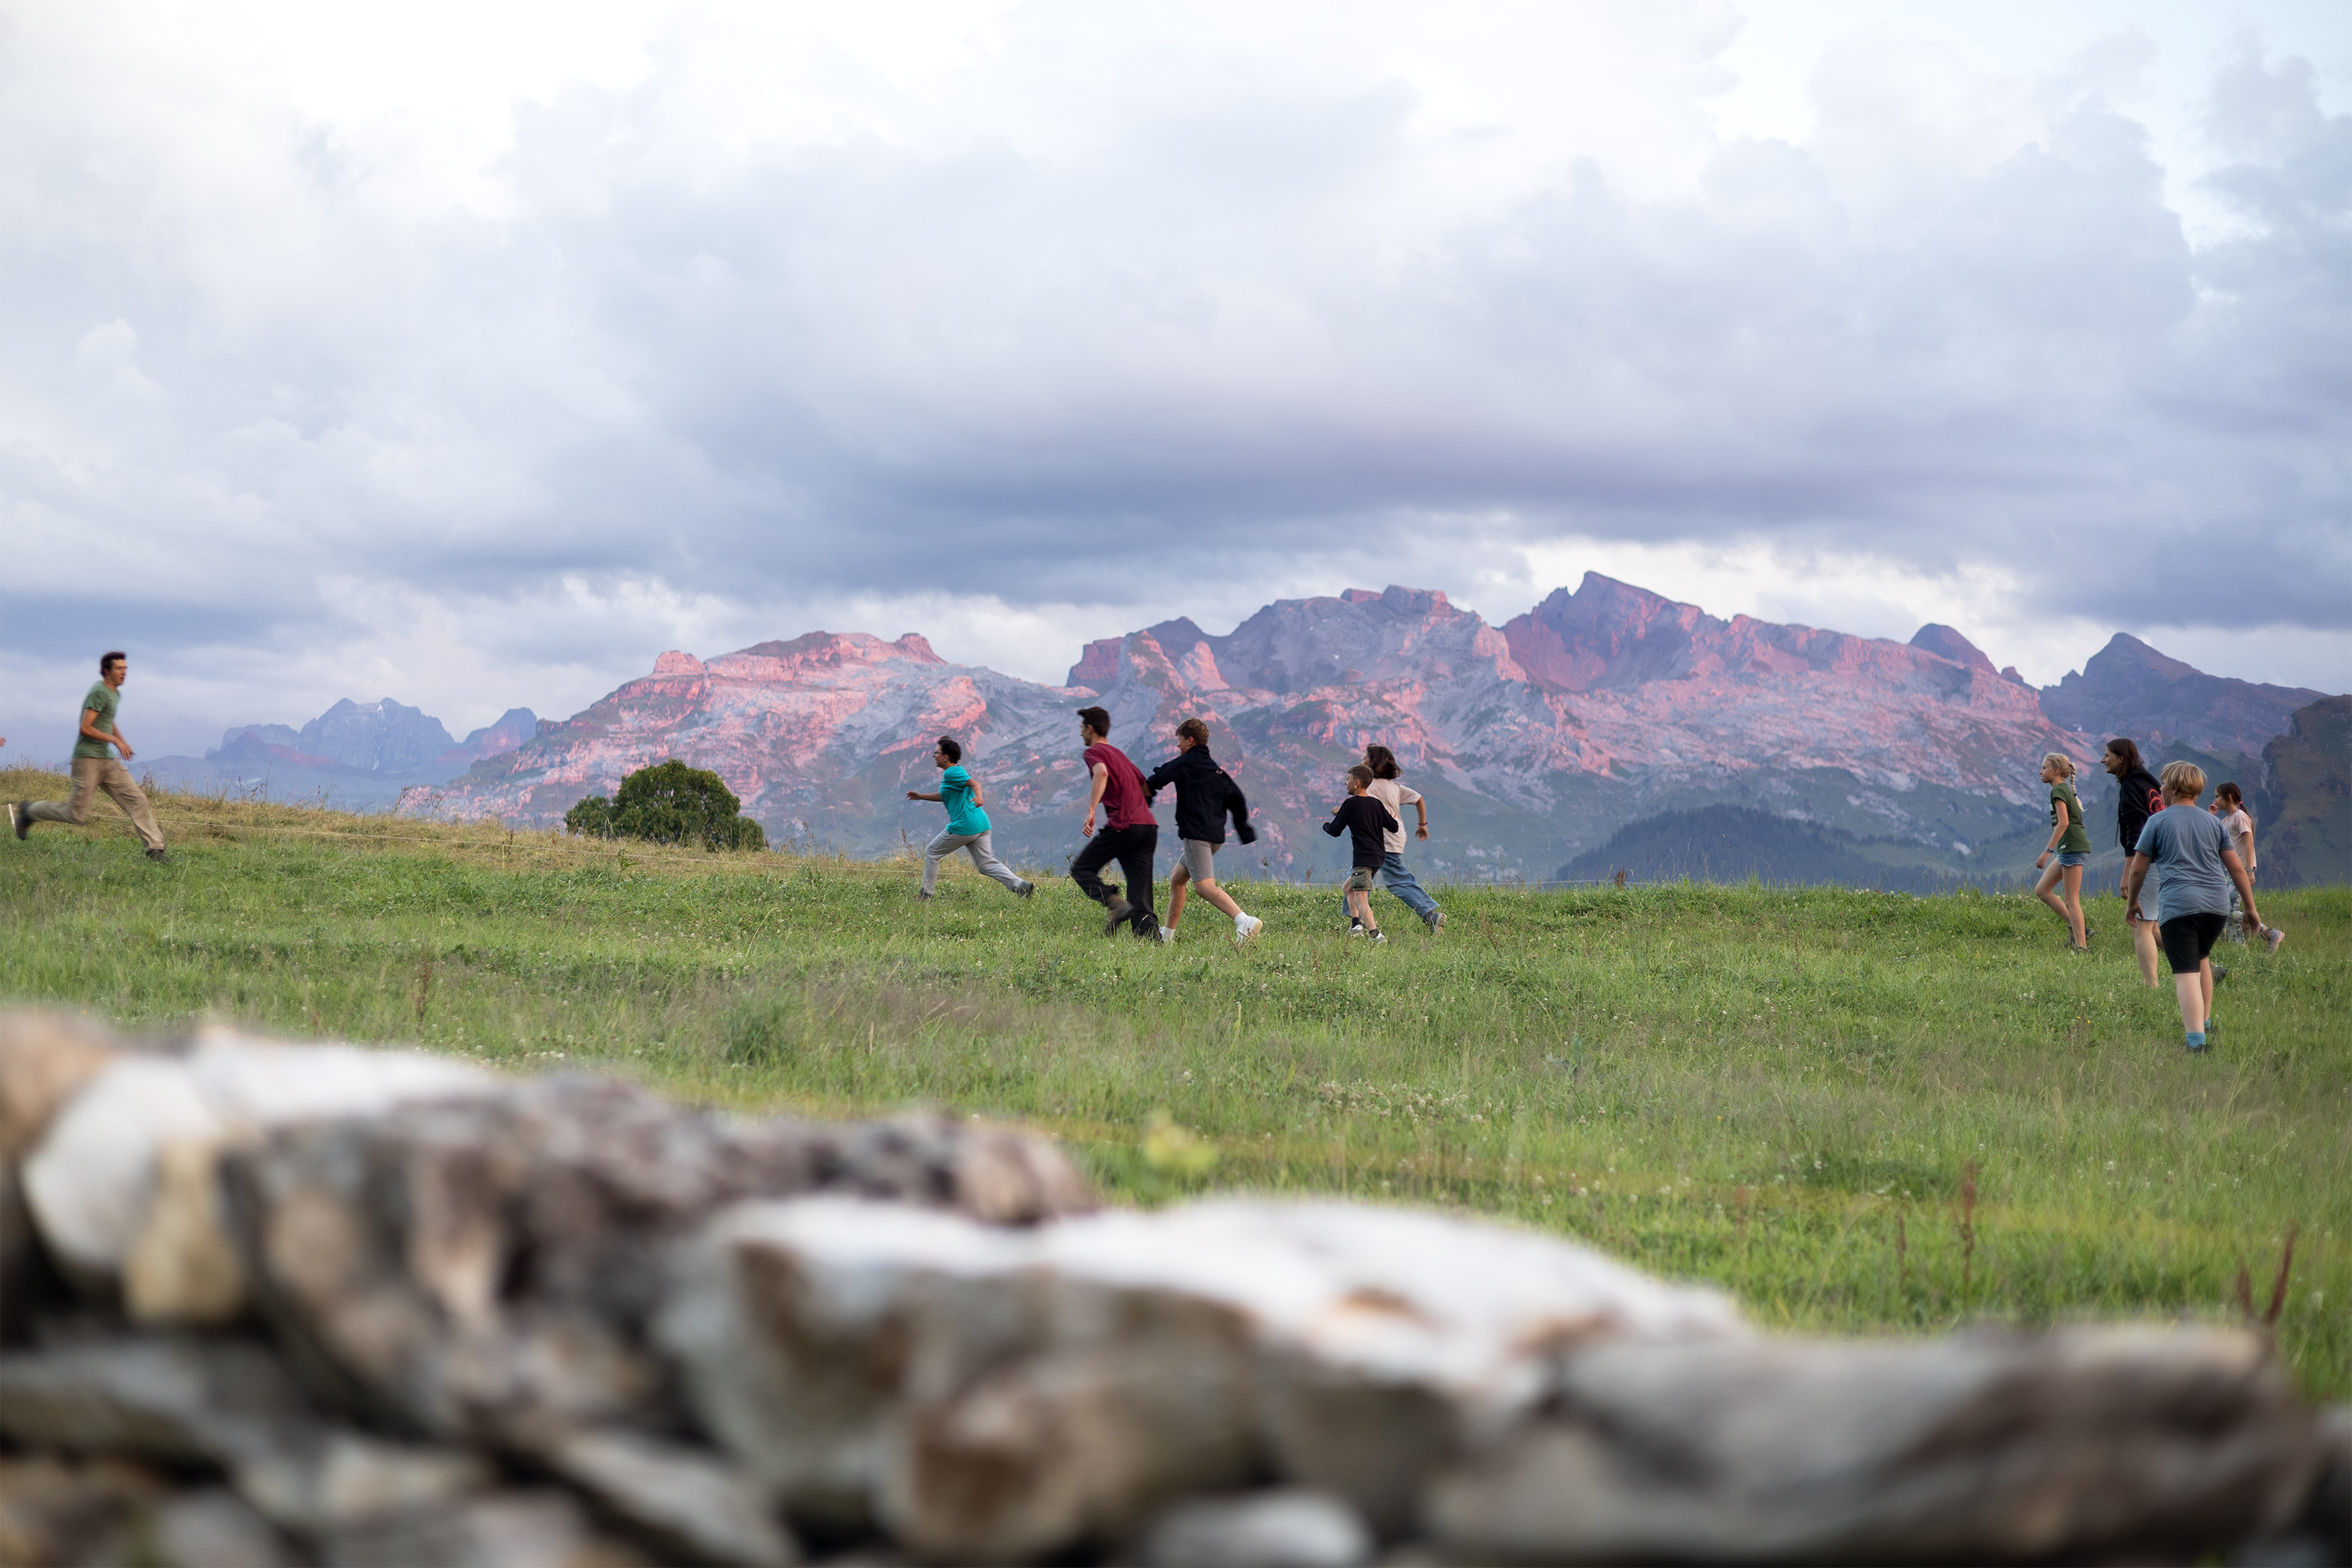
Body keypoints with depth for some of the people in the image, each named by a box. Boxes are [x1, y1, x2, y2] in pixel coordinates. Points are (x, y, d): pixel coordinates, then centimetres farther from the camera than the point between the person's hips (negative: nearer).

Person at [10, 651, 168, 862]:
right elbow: (85, 728, -18)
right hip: (88, 759, -9)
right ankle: (29, 811, 17)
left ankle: (154, 849, -4)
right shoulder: (99, 692, -13)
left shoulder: (115, 694, 16)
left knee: (136, 799, -3)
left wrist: (123, 743, 18)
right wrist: (115, 740, -14)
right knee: (77, 815, -4)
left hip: (106, 761, 9)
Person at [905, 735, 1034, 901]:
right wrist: (921, 796, 37)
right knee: (986, 863, 4)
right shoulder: (955, 772, 21)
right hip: (980, 824, 9)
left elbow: (974, 783, -23)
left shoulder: (951, 772, -9)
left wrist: (978, 797, -43)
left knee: (931, 852, 7)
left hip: (963, 826, -9)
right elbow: (945, 797, 36)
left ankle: (927, 893, 11)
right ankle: (1020, 886, -11)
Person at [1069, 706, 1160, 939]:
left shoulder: (1094, 752, 3)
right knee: (1140, 896, 4)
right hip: (1149, 826, 7)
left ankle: (1116, 905, -15)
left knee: (1081, 869, 6)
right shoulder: (1119, 754, 28)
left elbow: (1101, 773, -21)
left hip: (1123, 826, -7)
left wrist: (1090, 812, -26)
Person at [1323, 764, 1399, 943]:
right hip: (1379, 855, 9)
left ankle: (1376, 934, -34)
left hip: (1364, 857, -9)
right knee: (1348, 888, 24)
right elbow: (1394, 827, 13)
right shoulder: (1376, 804, 12)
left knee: (1361, 899, -17)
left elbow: (1335, 831, -2)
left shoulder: (1350, 804, -6)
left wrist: (1325, 825, 21)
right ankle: (1356, 925, 12)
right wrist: (1391, 818, 36)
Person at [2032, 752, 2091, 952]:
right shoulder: (2066, 790, 19)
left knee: (2072, 899, -8)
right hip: (2068, 849, 10)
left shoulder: (2059, 790, -10)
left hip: (2073, 847, -10)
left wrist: (2048, 850, -22)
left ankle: (2081, 946, -8)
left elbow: (2063, 822, -20)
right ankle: (2077, 929, 9)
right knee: (2041, 890, 10)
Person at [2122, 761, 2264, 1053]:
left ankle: (2196, 1041, -21)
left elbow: (2137, 869, 5)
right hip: (2217, 903, 5)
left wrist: (2131, 903, 20)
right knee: (2201, 958, 28)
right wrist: (2251, 908, 19)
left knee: (2186, 973, -10)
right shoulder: (2213, 823, 15)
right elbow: (2237, 868, 13)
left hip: (2178, 905, -5)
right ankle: (2205, 1024, 33)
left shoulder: (2158, 822, 4)